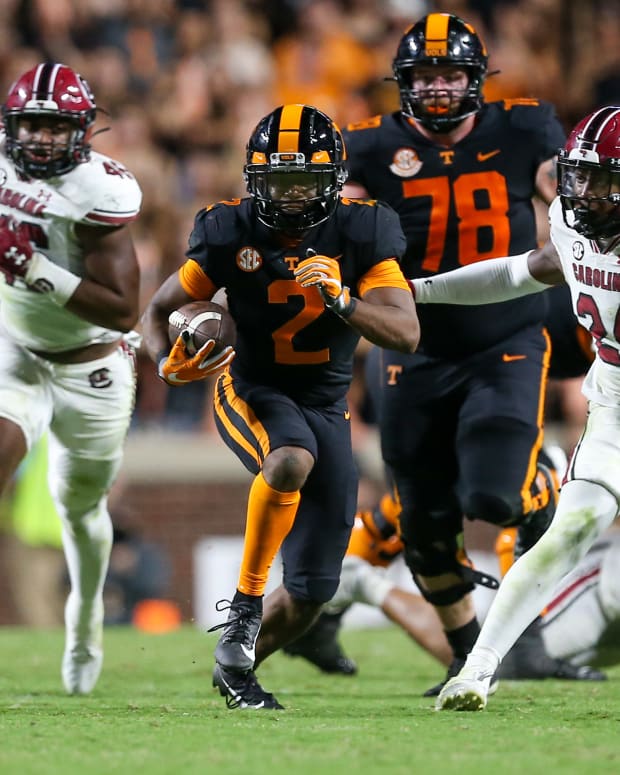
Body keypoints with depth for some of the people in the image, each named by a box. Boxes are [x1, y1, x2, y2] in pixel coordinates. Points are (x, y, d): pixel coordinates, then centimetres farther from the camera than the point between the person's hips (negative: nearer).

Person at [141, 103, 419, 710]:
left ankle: (237, 667, 30)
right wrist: (168, 361, -22)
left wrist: (341, 301, -35)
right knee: (293, 459, -40)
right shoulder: (232, 235, -12)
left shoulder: (358, 236, -11)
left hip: (324, 405, 3)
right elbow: (159, 309, 0)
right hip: (251, 392, -3)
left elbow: (406, 334, -18)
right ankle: (245, 603, -27)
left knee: (310, 592, 2)